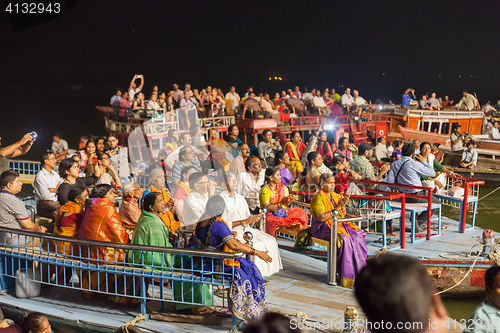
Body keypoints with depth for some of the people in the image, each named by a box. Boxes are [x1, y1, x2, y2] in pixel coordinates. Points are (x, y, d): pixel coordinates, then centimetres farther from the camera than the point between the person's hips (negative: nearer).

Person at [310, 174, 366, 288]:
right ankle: (348, 275, -25)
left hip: (339, 225, 7)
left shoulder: (335, 196, 16)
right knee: (345, 239, -31)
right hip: (323, 228, -7)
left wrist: (343, 205, -6)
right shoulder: (318, 198, -8)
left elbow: (343, 214, 15)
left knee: (357, 236, -16)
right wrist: (337, 208, -19)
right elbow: (322, 218, -19)